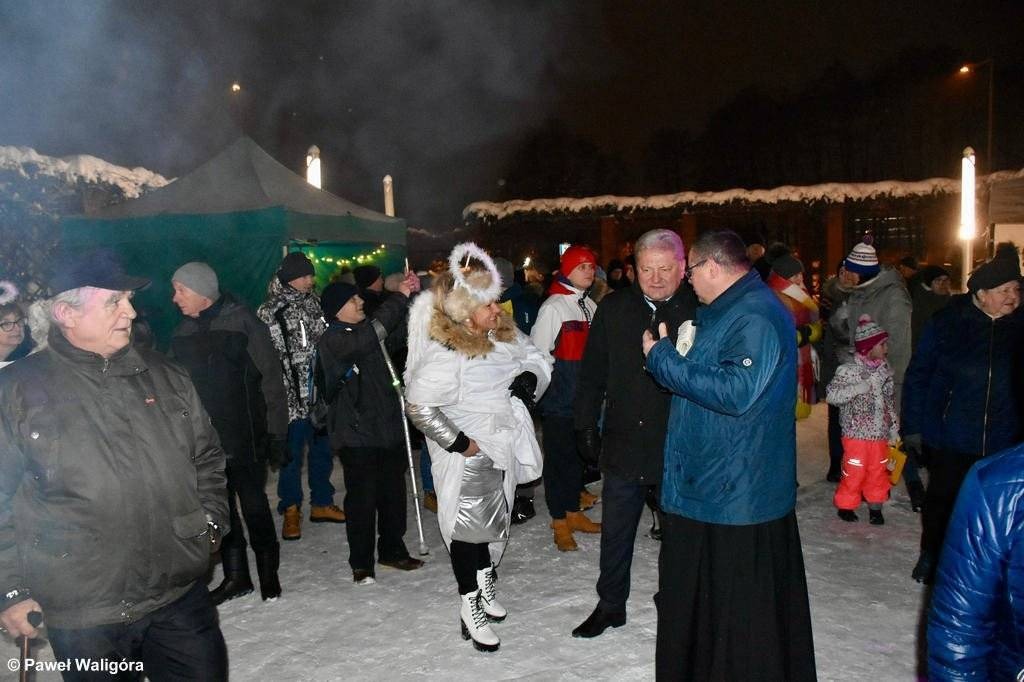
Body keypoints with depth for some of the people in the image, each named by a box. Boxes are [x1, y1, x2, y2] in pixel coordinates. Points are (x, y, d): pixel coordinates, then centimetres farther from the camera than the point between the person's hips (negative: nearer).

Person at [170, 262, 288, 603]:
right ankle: (236, 575, 25)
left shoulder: (243, 323, -9)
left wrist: (276, 433, -11)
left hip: (245, 437, -5)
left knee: (254, 504, 3)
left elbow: (271, 380, -9)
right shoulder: (184, 333, 8)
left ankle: (268, 572, 19)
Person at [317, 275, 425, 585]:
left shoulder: (364, 329, 13)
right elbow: (366, 338, -29)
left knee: (393, 493, 14)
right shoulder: (332, 340, -11)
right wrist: (399, 297, -29)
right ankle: (361, 563, 13)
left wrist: (411, 294, -3)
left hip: (387, 428, 7)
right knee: (362, 498, -1)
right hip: (357, 434, -7)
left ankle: (392, 550, 30)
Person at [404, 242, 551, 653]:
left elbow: (537, 358, 14)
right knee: (470, 526, 1)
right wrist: (457, 442, -21)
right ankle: (471, 608, 17)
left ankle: (485, 584, 41)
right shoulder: (444, 353, -22)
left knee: (496, 519, 20)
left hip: (504, 448, 7)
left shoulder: (504, 334, 0)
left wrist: (531, 376, -9)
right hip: (469, 454, -7)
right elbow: (420, 406, -24)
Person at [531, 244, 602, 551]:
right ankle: (559, 521, 13)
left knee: (578, 454, 15)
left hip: (585, 398, 7)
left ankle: (573, 512, 29)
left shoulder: (590, 305, 10)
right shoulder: (553, 307, -12)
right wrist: (543, 388, -12)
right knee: (558, 457, 2)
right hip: (558, 399, -7)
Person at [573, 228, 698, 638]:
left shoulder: (700, 311, -10)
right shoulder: (613, 309, 1)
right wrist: (586, 426, 4)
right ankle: (610, 605, 36)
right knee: (616, 530, 16)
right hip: (623, 444, 3)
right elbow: (592, 373, 5)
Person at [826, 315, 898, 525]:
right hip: (856, 434, -5)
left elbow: (890, 402, 14)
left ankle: (875, 506, 29)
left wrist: (894, 428, 13)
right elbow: (831, 395, -19)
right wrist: (858, 388, -25)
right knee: (854, 471, 2)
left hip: (880, 434, 6)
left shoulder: (885, 370, 6)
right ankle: (846, 505, 20)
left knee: (878, 471, 13)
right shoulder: (849, 370, -13)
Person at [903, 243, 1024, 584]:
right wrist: (913, 427, -6)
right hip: (949, 437, -2)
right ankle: (932, 554, 33)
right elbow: (918, 375, -4)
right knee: (942, 498, 12)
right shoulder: (946, 322, -8)